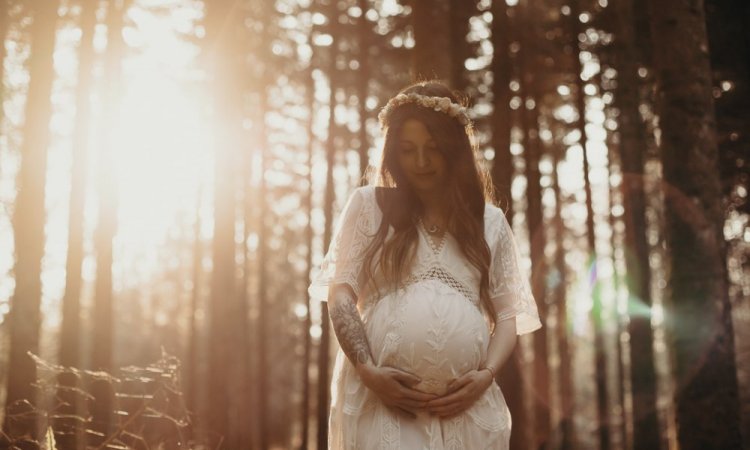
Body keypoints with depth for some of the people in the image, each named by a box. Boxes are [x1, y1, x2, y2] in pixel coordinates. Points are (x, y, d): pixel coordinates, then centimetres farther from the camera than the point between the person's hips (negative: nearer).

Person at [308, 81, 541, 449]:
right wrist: (367, 370, -11)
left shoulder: (489, 221, 12)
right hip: (380, 397, -2)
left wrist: (486, 375, -6)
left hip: (466, 403, 2)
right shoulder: (368, 205, 7)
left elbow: (506, 312, 10)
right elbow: (340, 295, 2)